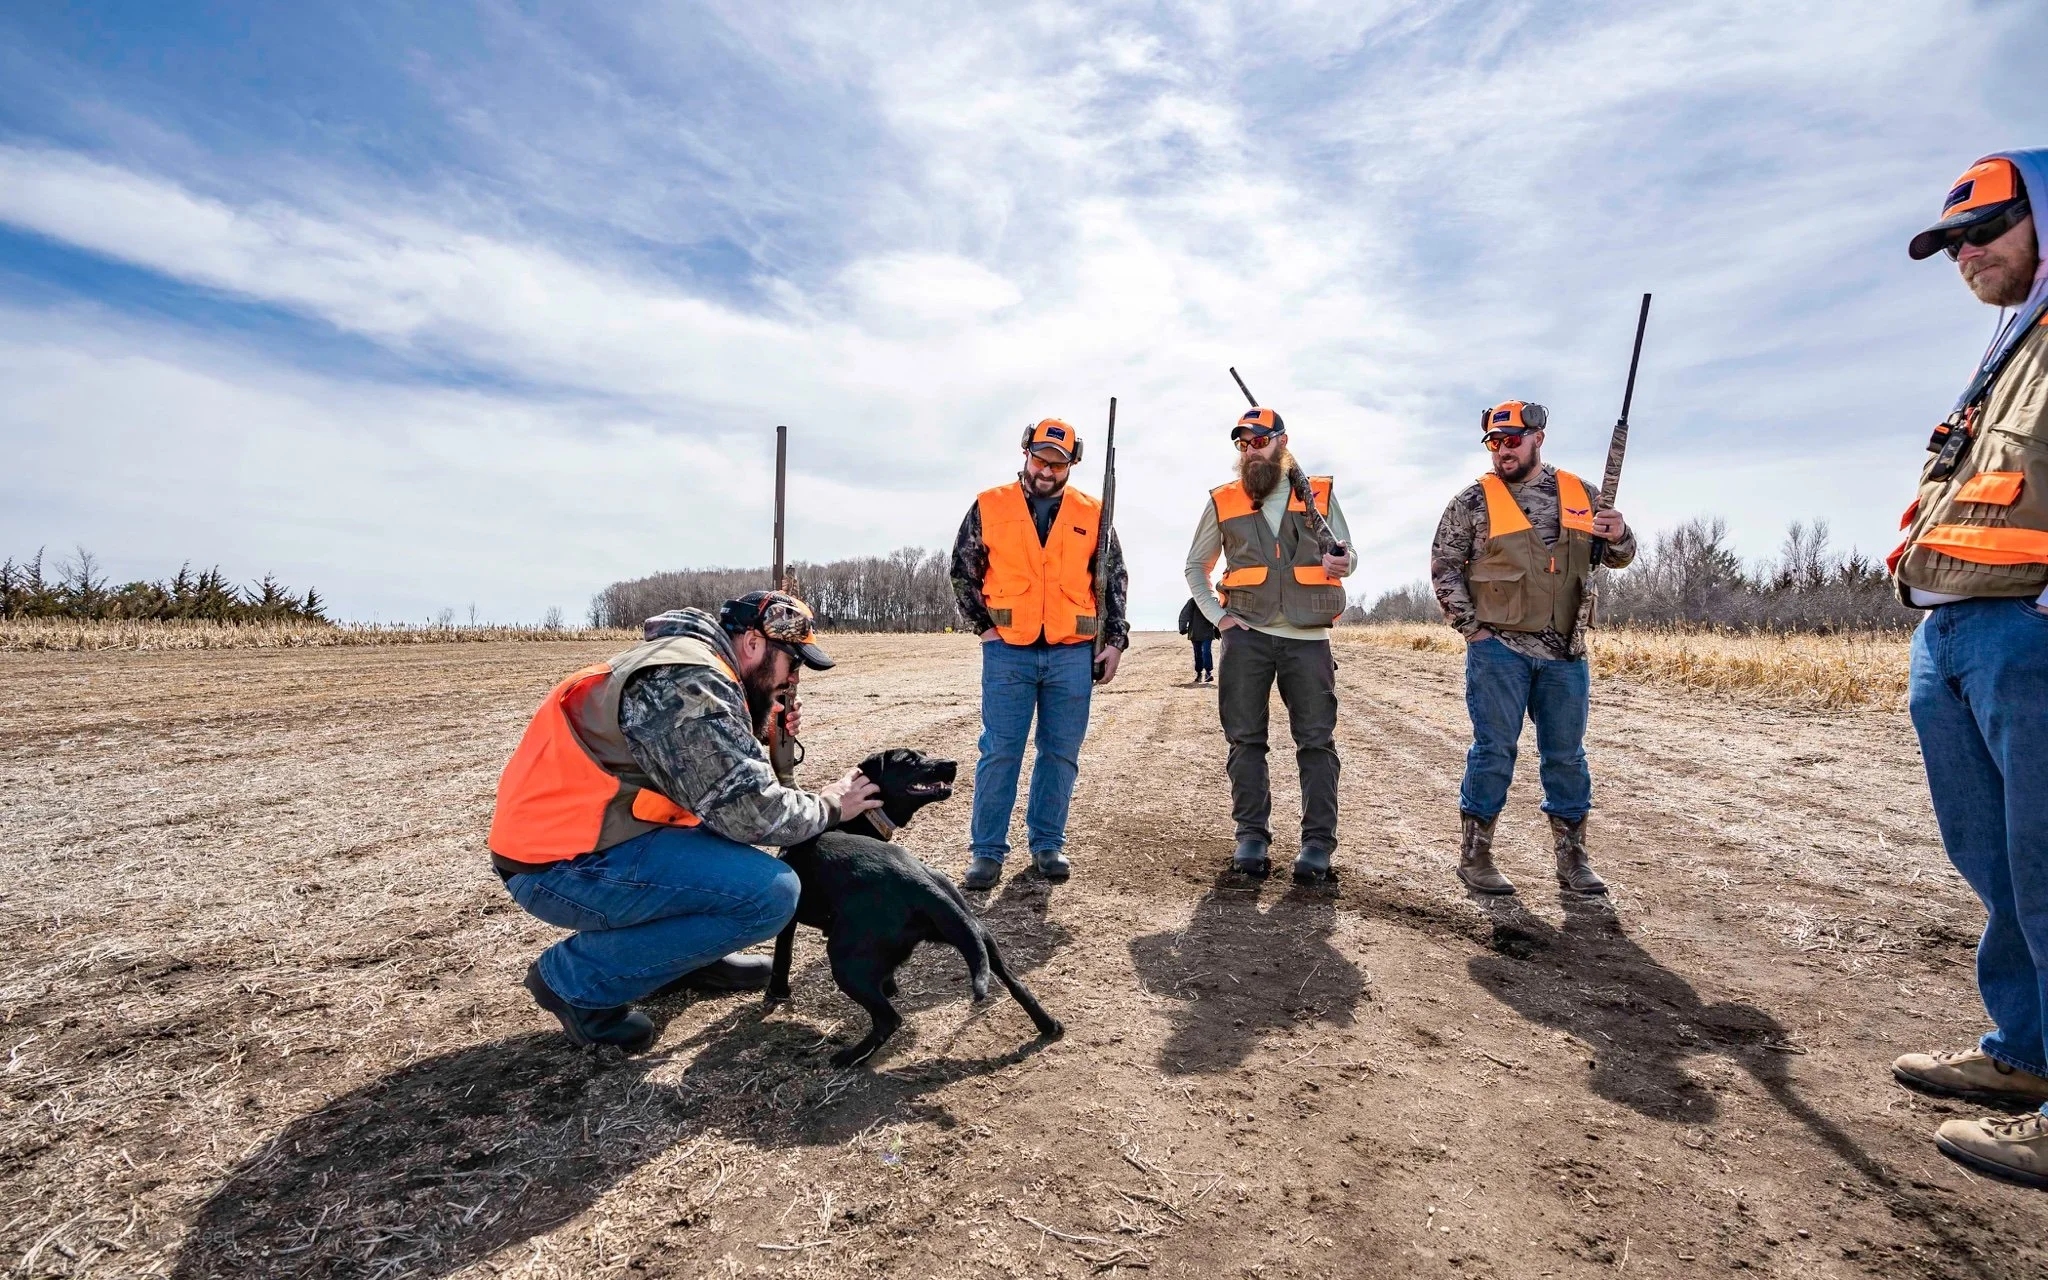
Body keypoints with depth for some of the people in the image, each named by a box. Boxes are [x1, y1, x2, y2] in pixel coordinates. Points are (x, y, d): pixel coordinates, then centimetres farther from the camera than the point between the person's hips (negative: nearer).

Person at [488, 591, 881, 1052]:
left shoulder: (685, 659, 12)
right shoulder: (688, 683, -20)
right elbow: (750, 812, -23)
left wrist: (766, 738, 2)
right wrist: (828, 806, -6)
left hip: (587, 835, 10)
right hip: (561, 866, -10)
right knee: (772, 892, -19)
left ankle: (685, 955, 18)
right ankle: (576, 976, -5)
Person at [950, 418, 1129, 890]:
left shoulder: (1091, 514, 7)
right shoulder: (989, 506, 4)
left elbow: (1115, 581, 11)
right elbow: (963, 572, 7)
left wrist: (1114, 640, 5)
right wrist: (983, 626, 0)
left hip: (1073, 655, 2)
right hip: (1007, 653, -1)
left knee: (1061, 754, 8)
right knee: (999, 753, -1)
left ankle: (1047, 843, 21)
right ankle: (987, 851, 7)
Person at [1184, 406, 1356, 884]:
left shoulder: (1320, 494, 9)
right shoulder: (1222, 501, 9)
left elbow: (1346, 553, 10)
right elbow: (1196, 567, 15)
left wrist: (1341, 563, -16)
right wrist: (1217, 616, 0)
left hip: (1308, 637, 0)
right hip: (1247, 635, 1)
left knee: (1317, 740, -2)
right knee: (1246, 739, 3)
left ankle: (1317, 844, 5)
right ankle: (1251, 837, 12)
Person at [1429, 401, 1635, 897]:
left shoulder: (1580, 493, 10)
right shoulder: (1475, 500, 0)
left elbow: (1615, 558, 18)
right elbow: (1444, 567, 0)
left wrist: (1619, 536, -6)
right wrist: (1470, 627, -6)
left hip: (1566, 652, 4)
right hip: (1498, 648, -3)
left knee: (1567, 755, 9)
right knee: (1494, 752, -2)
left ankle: (1572, 859, 21)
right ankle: (1474, 855, 9)